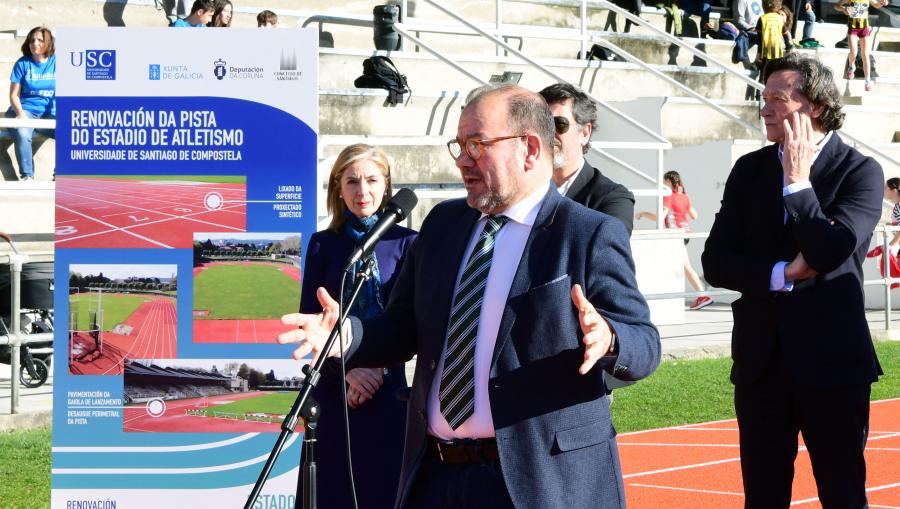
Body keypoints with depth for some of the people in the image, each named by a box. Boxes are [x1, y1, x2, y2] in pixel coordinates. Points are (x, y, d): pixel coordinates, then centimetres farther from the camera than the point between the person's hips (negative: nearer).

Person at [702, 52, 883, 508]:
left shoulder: (860, 172, -5)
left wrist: (798, 180, -15)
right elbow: (715, 263, 2)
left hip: (830, 360, -4)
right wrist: (782, 274, -13)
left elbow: (830, 252, -20)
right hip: (761, 361, 4)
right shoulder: (750, 170, 7)